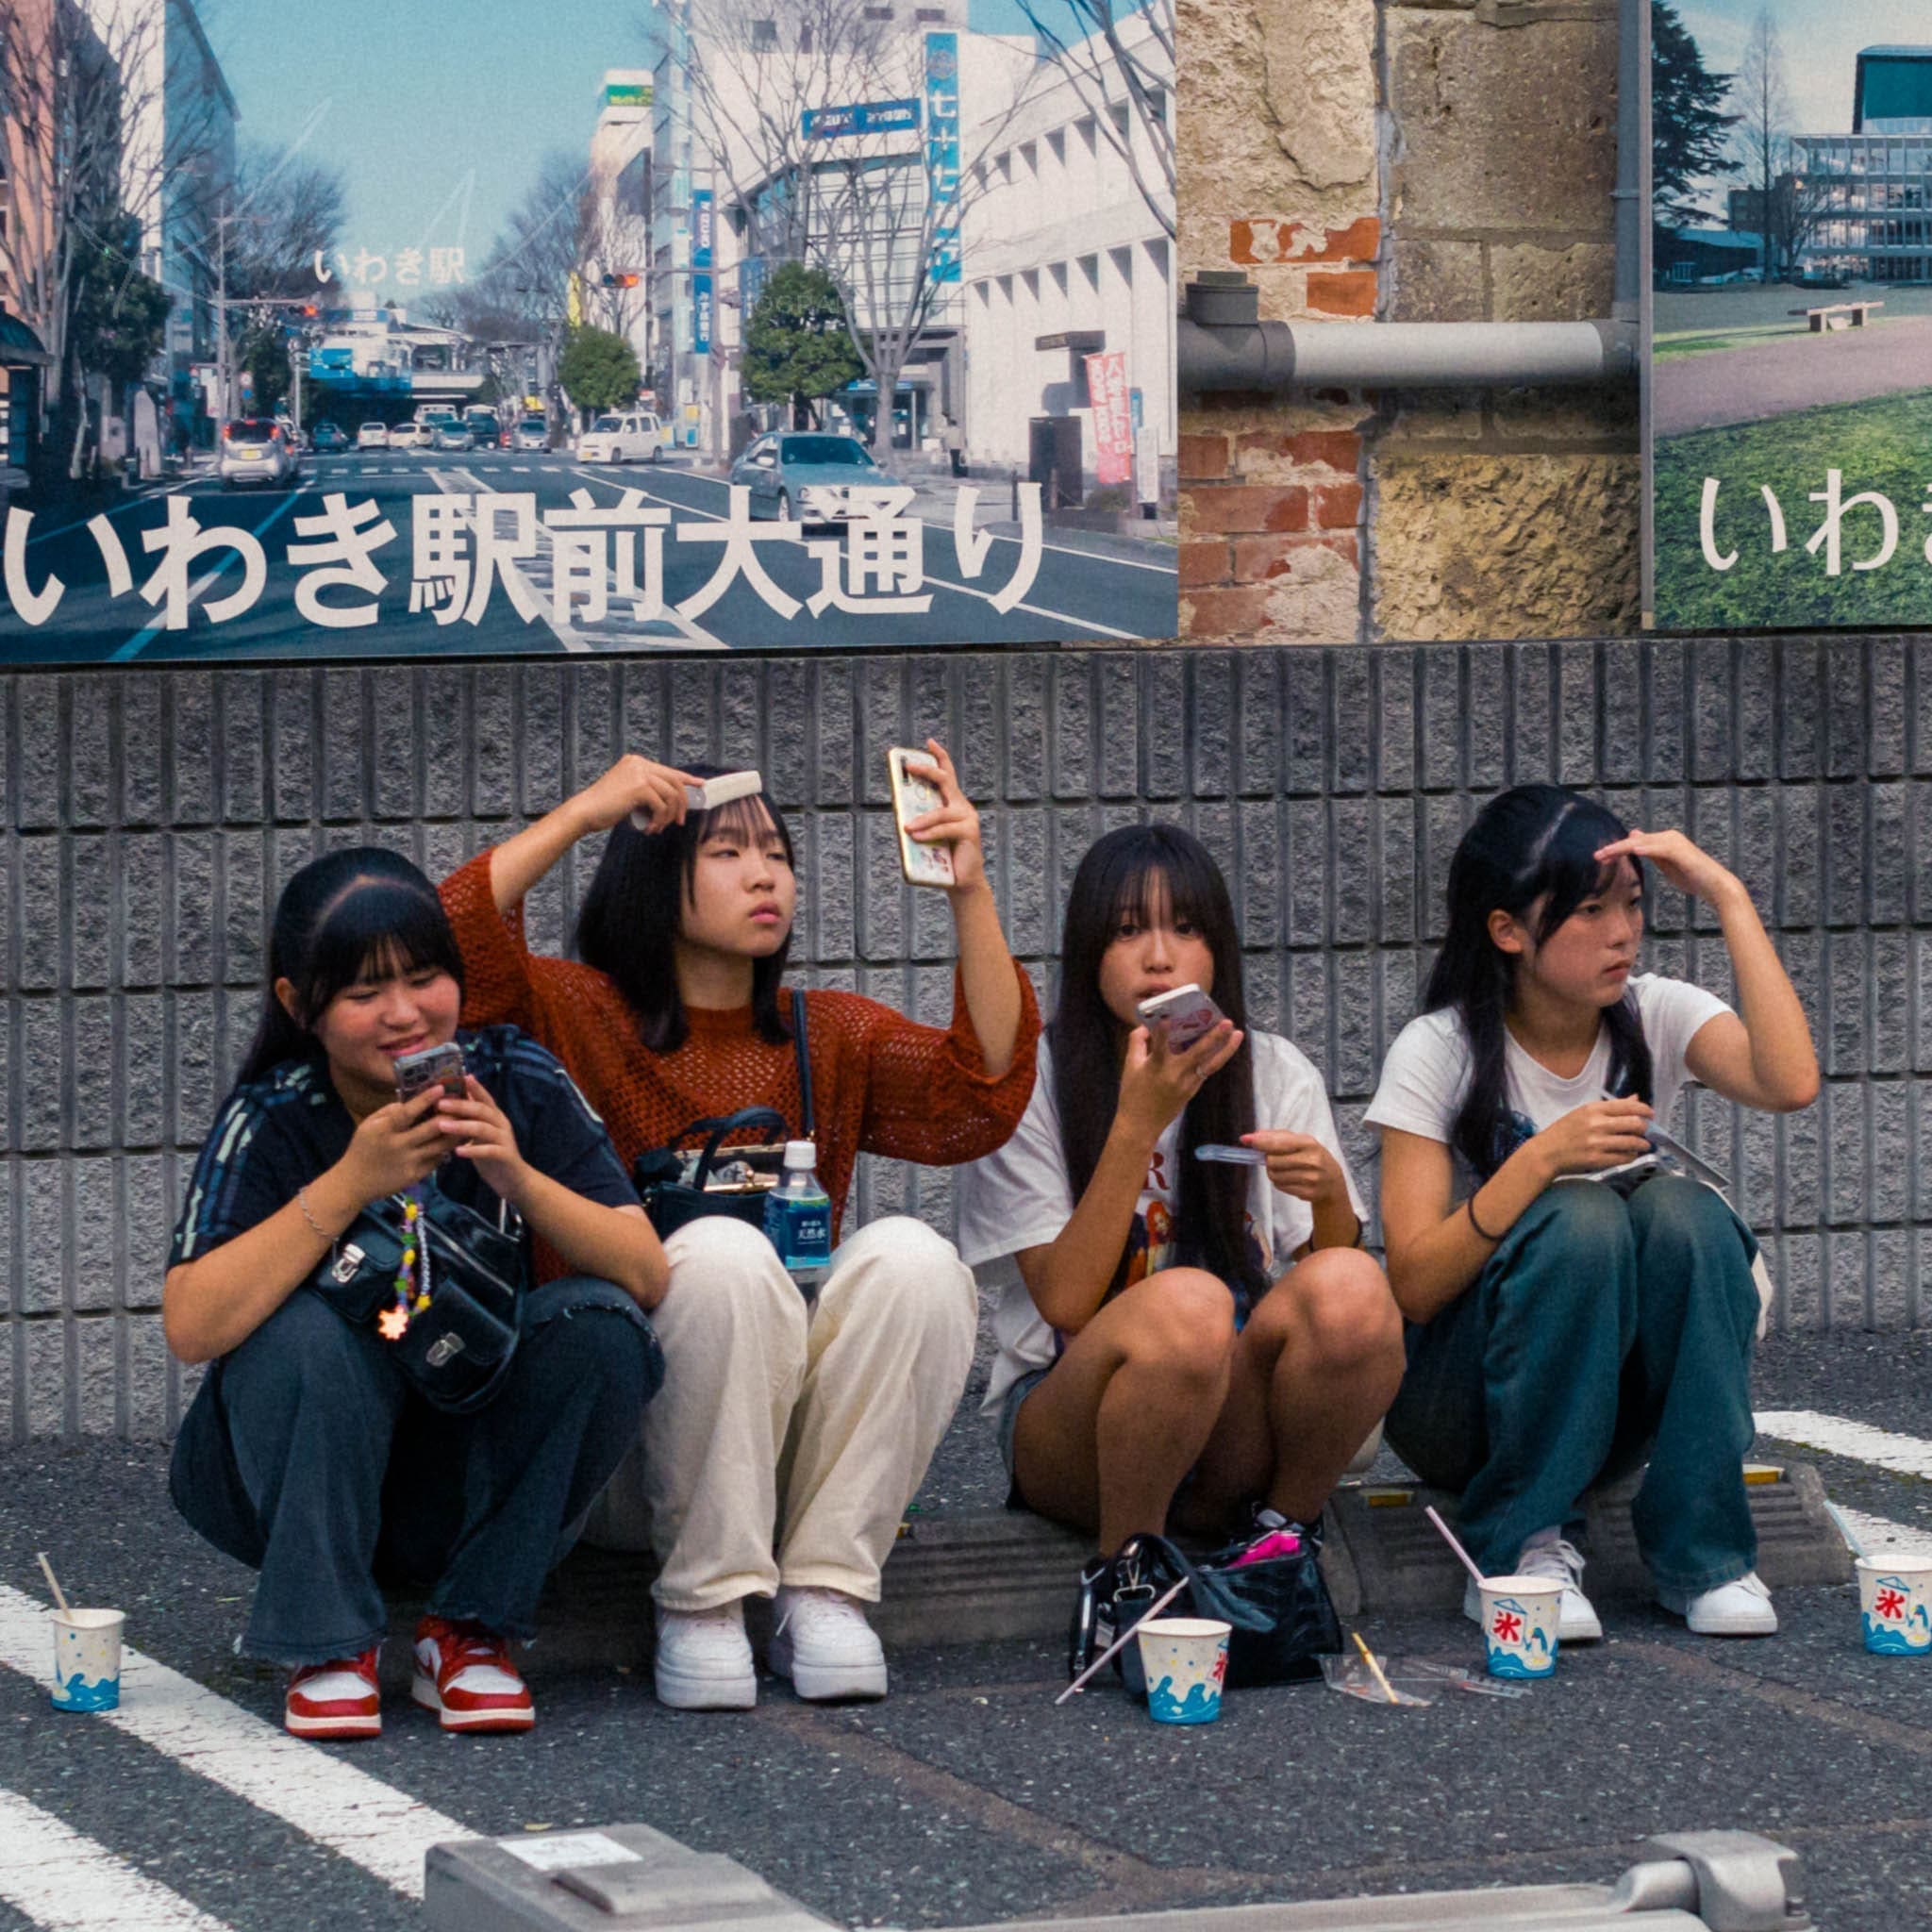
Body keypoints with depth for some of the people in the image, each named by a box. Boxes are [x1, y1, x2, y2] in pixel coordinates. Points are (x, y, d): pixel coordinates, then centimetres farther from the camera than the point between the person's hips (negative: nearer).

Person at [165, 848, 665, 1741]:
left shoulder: (518, 1084, -8)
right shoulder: (271, 1122, -14)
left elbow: (646, 1279, -16)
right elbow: (192, 1328, -28)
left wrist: (519, 1179, -33)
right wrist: (351, 1184, -34)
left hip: (470, 1474, 2)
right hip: (298, 1479, -2)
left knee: (599, 1326, -22)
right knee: (304, 1331, -31)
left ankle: (470, 1634, -11)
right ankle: (327, 1646, -16)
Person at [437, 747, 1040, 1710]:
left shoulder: (833, 1037, 14)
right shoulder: (580, 1018, 6)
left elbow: (977, 1102, -5)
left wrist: (971, 896, -15)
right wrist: (582, 813, -13)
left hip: (795, 1436, 3)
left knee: (911, 1255, -24)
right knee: (720, 1249, -32)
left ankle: (824, 1589, -20)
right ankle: (700, 1600, -22)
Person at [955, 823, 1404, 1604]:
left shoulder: (1276, 1075, 7)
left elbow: (1332, 1295, 1)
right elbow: (1066, 1303, -12)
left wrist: (1329, 1197, -20)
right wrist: (1138, 1125, -19)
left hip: (1234, 1438, 3)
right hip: (1072, 1430, -3)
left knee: (1351, 1286, -28)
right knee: (1184, 1302, -36)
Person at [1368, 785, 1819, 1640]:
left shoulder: (1658, 1016, -2)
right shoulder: (1438, 1054, -10)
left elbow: (1791, 1083, -24)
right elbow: (1413, 1286, -17)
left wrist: (1730, 899, -21)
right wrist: (1542, 1158, -28)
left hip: (1618, 1401, 3)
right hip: (1460, 1403, -3)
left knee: (1684, 1212, -26)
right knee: (1578, 1220, -31)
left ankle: (1700, 1549, -20)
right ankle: (1521, 1548, -22)